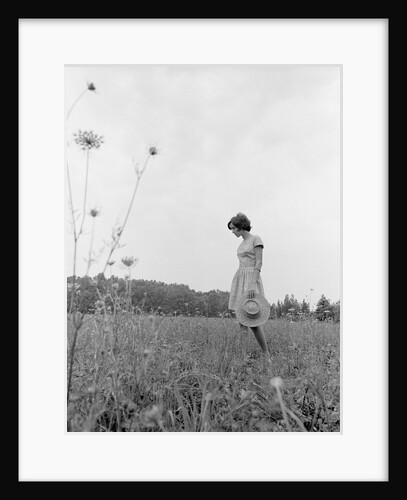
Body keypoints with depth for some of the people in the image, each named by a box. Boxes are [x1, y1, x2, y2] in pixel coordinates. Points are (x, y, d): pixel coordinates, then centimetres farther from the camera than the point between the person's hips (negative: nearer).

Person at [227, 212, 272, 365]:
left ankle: (267, 355, 4)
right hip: (239, 281, 8)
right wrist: (238, 287, 18)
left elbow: (259, 263, -13)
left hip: (251, 280, -8)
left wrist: (252, 285, -23)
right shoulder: (242, 245, 20)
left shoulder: (256, 239, -4)